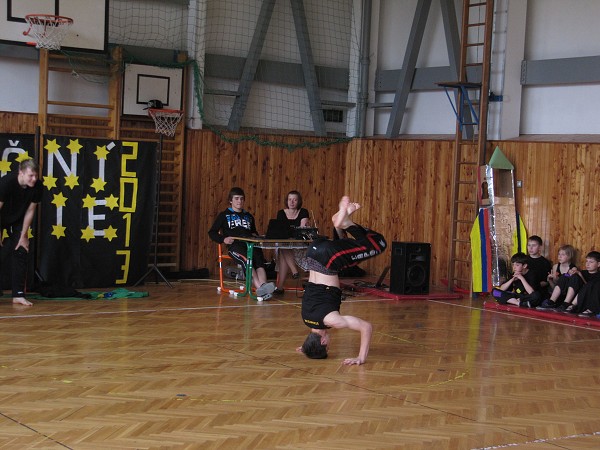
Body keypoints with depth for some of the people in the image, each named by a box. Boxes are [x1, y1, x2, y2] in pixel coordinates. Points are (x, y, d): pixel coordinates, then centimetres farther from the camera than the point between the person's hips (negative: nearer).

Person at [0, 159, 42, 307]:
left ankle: (18, 295, -1)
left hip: (18, 220, 4)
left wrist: (23, 236, -7)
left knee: (21, 253, -4)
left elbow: (30, 211, -10)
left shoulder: (37, 186, -22)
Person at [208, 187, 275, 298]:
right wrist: (223, 239, -5)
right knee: (247, 260, -37)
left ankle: (263, 287, -57)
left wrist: (255, 236, 14)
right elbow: (212, 233, 14)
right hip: (235, 245, -4)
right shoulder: (224, 215, 19)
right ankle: (260, 288, -56)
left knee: (259, 260, -32)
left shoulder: (249, 216, 31)